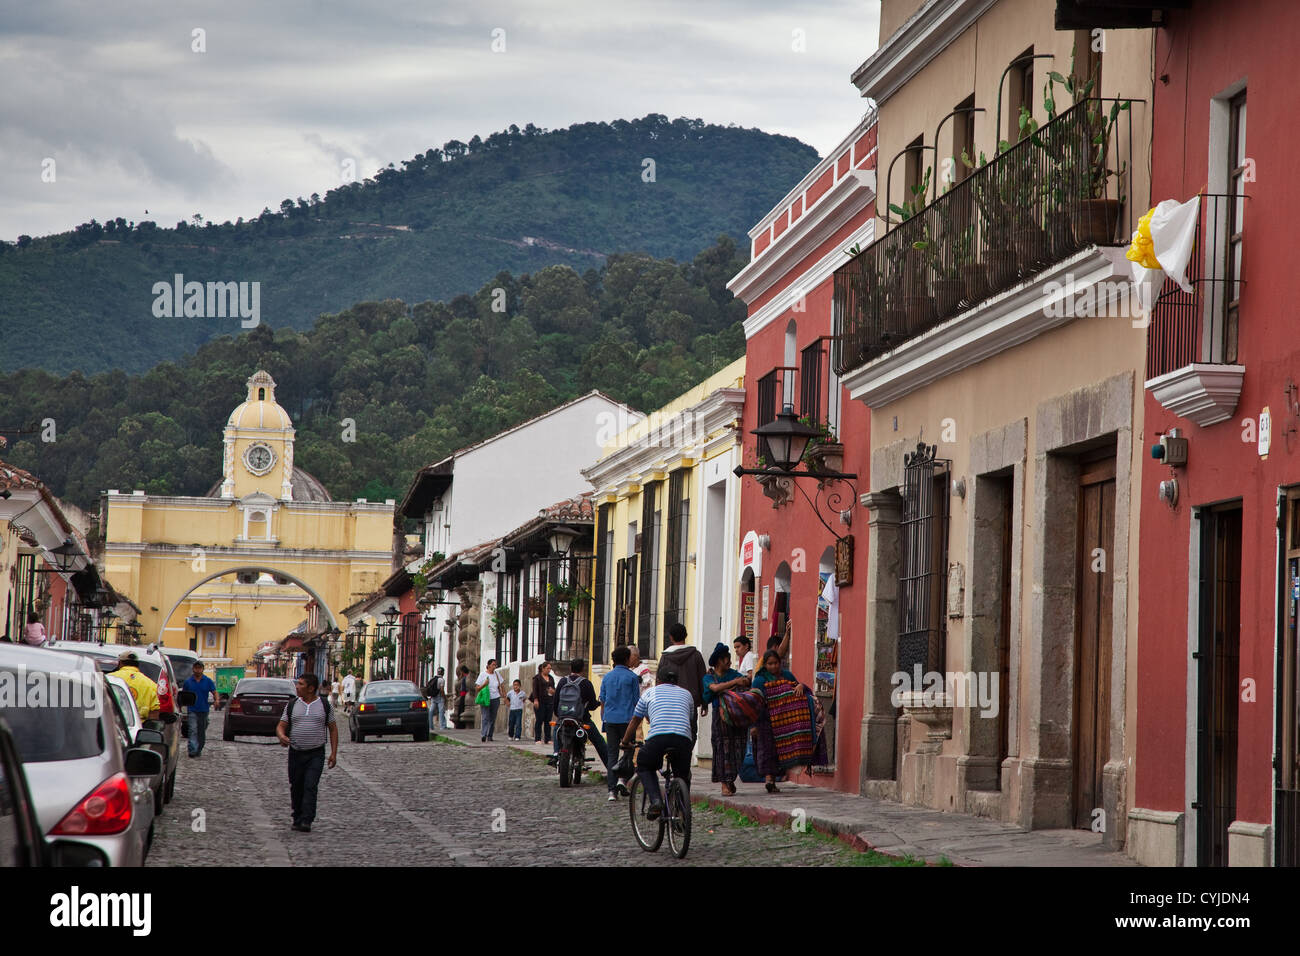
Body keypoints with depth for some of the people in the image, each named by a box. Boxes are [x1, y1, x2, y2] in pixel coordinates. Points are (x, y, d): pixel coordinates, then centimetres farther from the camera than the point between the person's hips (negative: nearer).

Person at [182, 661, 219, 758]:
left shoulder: (208, 681, 5)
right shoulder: (188, 682, 6)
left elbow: (214, 692, 2)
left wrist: (216, 699, -20)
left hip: (204, 710, 2)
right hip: (192, 710, -2)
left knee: (202, 732, 9)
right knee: (193, 730, -15)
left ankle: (199, 750, 23)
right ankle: (192, 750, -24)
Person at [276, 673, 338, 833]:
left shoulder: (325, 706, 3)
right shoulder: (291, 705, 8)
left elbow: (333, 729, 8)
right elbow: (281, 726, 7)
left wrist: (333, 753, 1)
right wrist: (282, 736, -17)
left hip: (316, 754, -3)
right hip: (296, 753, 3)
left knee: (310, 787, -14)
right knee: (296, 788, 7)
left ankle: (306, 821, -18)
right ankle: (297, 819, 23)